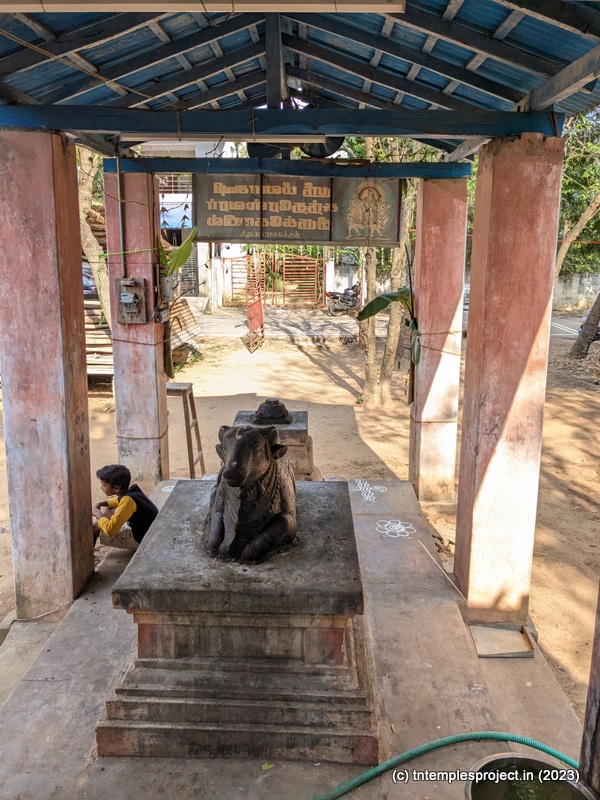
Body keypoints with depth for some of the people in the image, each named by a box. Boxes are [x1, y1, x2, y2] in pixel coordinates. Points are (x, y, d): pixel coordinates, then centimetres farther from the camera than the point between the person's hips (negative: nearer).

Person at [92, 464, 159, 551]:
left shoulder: (128, 500, -27)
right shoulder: (132, 489, -3)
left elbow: (110, 530, -31)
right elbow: (120, 500, 24)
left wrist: (98, 514, -12)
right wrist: (102, 503, 6)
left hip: (140, 540, -9)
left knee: (94, 528, -2)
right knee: (108, 509, 17)